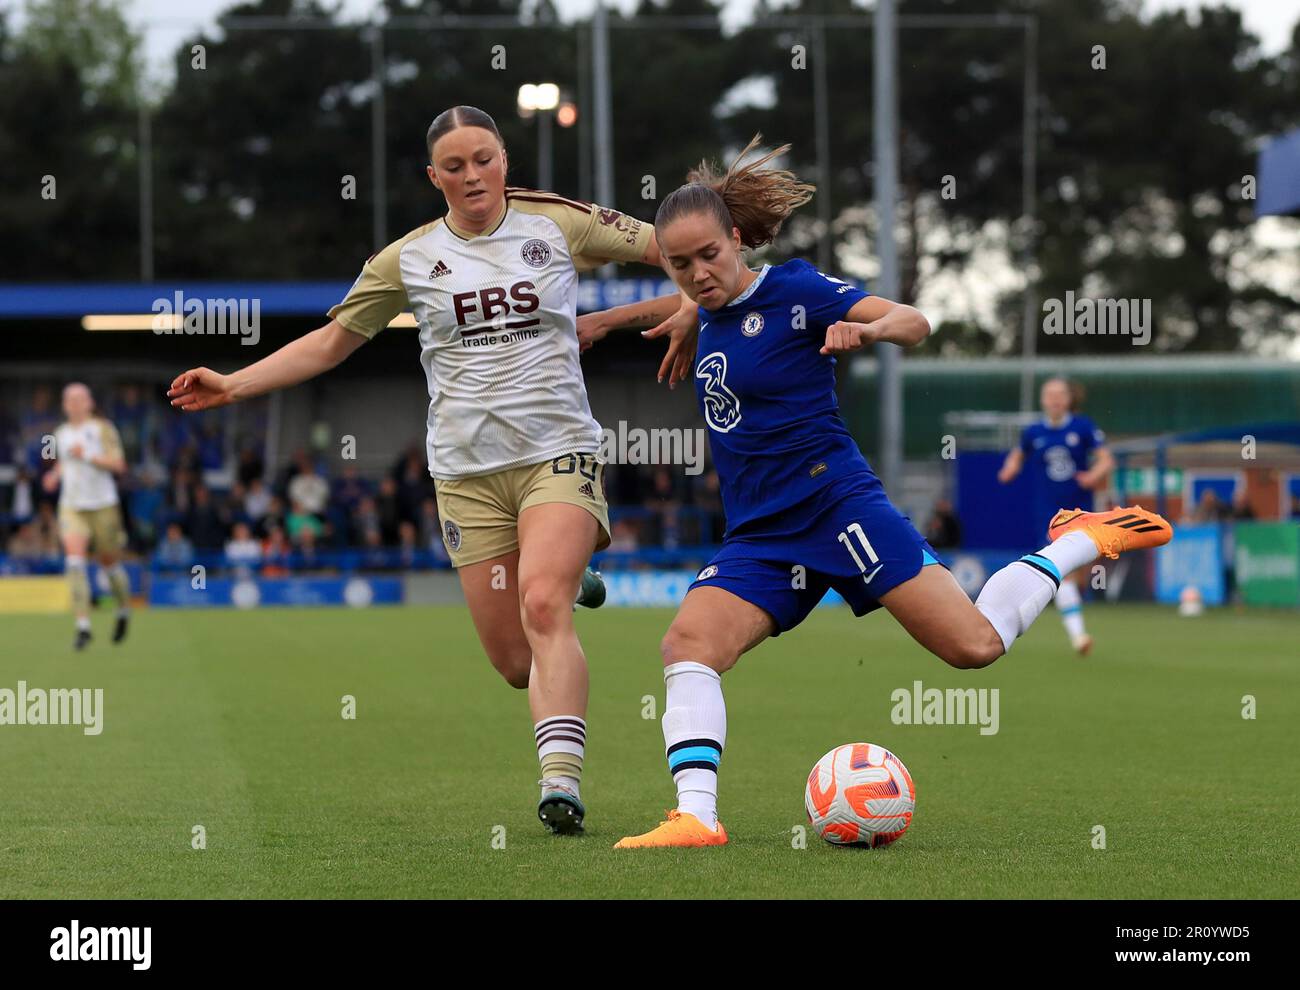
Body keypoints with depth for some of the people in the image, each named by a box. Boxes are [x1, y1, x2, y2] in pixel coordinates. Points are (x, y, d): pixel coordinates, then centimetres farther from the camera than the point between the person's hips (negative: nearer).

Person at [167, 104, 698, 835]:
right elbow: (331, 343, 13)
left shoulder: (560, 225, 1)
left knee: (542, 611, -26)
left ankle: (562, 782, -28)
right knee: (514, 661, 1)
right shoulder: (408, 260, 5)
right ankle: (567, 579, 36)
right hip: (469, 469, 2)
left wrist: (690, 309, -13)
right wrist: (233, 385, 5)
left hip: (559, 453, -2)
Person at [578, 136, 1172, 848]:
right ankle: (696, 817, -26)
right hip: (758, 539, 7)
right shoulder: (711, 312, 13)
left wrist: (870, 330, -39)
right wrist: (604, 319, 42)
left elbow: (914, 323, -18)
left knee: (976, 644, -13)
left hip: (837, 505, -6)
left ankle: (1077, 544, 13)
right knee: (685, 643, -19)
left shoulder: (792, 290, -8)